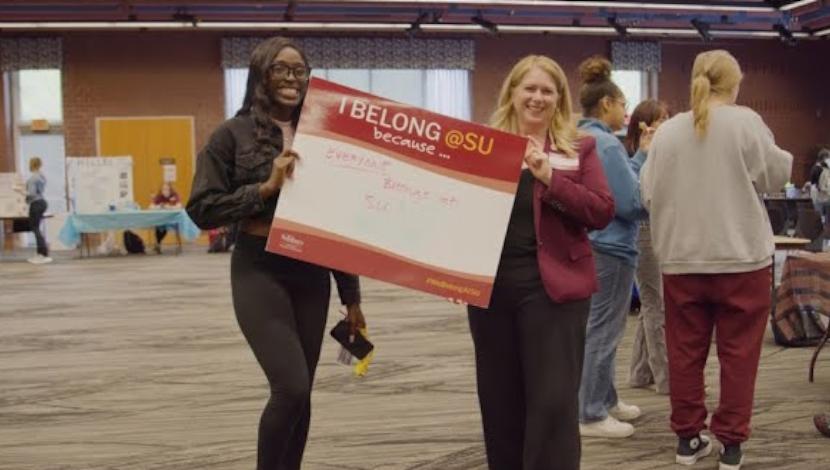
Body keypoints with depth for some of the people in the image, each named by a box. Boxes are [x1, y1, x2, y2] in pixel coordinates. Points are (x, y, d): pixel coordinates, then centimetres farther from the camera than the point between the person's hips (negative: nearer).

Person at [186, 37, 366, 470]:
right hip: (259, 271, -4)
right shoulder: (233, 134, -1)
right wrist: (266, 187, -16)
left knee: (300, 393, 7)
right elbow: (201, 210, -6)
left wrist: (351, 296, 11)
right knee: (291, 388, -13)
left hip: (312, 273, 4)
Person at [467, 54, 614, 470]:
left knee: (554, 403, -3)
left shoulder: (578, 148, 6)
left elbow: (602, 213, -5)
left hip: (552, 286, -2)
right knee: (499, 403, 11)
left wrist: (551, 177, -16)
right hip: (491, 285, 2)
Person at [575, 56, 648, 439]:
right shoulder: (606, 144, -18)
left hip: (592, 244, 10)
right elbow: (631, 202, -19)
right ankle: (591, 415, 6)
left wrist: (642, 156, 10)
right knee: (602, 332, -2)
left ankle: (605, 400, 30)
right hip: (610, 248, -10)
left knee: (600, 329, 19)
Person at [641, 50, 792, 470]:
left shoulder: (667, 130, 2)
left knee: (685, 350, 10)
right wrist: (783, 156, 22)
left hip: (681, 258, 3)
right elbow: (776, 175, 1)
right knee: (737, 351, 6)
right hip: (741, 256, -3)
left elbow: (648, 192, 6)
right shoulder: (746, 122, -8)